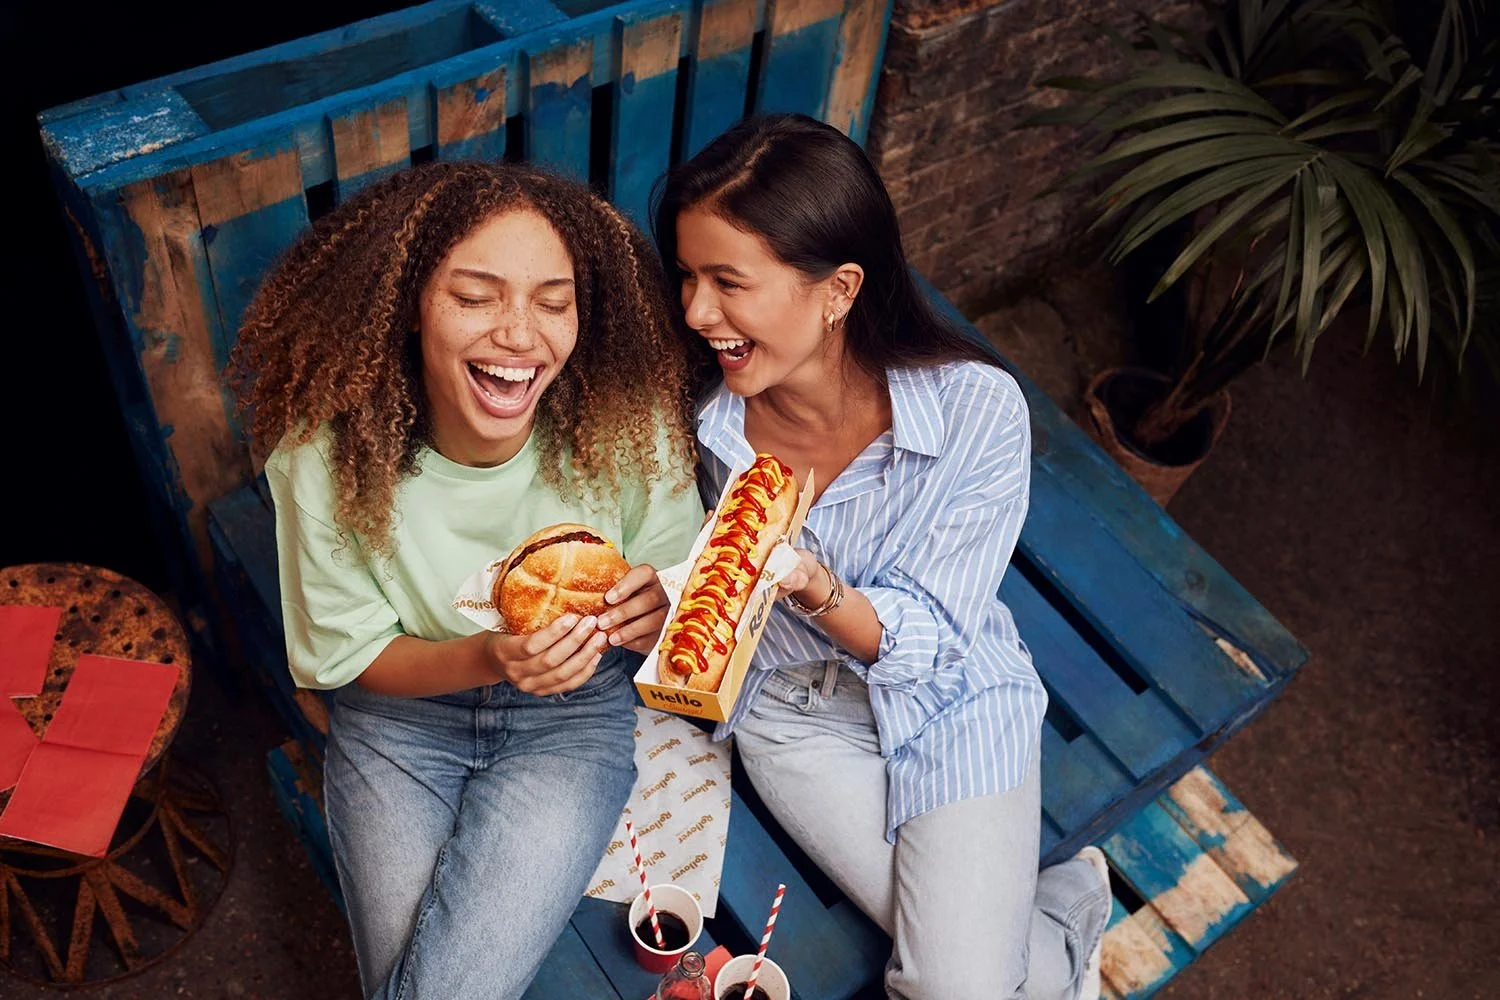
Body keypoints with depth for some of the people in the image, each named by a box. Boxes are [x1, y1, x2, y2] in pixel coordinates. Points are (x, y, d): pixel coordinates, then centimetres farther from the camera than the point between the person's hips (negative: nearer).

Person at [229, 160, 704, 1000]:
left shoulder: (628, 431, -22)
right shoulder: (328, 454, -21)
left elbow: (688, 609, -7)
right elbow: (346, 656, -9)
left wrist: (655, 617, -32)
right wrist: (488, 657, -28)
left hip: (576, 719, 0)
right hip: (399, 718, 1)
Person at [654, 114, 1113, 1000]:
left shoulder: (978, 411, -25)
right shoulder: (706, 408, -18)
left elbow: (928, 640, -19)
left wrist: (815, 587, -39)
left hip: (953, 700, -2)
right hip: (792, 704, 2)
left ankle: (1069, 910, 23)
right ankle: (1073, 909, 25)